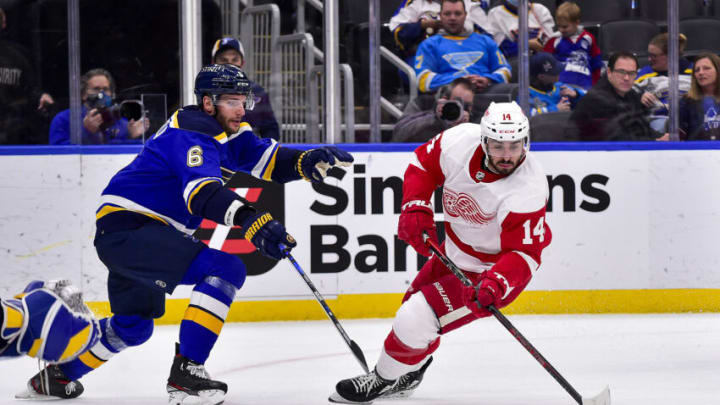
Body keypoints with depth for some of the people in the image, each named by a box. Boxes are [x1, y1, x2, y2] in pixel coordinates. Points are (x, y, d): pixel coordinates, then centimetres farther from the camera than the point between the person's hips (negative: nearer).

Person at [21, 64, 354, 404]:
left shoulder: (226, 130, 11)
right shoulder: (192, 134, -20)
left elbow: (265, 158, 9)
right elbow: (202, 191, -37)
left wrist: (307, 162, -12)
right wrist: (252, 221, -51)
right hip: (126, 229, -11)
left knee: (134, 326, 28)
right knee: (225, 268, -24)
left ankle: (58, 374, 43)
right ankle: (185, 370, -24)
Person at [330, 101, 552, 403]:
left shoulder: (528, 188, -33)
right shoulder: (461, 141, -20)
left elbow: (524, 253, -31)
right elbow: (424, 164, -1)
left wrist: (496, 284, -47)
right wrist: (415, 209, -15)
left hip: (492, 269, -7)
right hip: (455, 249, 7)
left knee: (415, 321, -15)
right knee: (413, 304, 24)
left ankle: (385, 379, 11)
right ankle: (408, 375, 51)